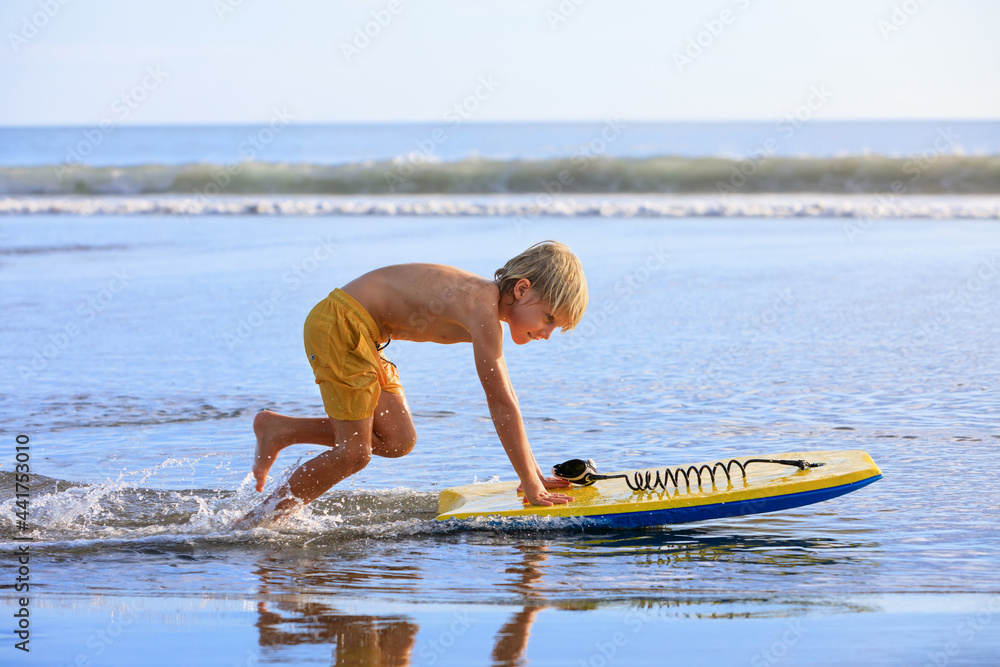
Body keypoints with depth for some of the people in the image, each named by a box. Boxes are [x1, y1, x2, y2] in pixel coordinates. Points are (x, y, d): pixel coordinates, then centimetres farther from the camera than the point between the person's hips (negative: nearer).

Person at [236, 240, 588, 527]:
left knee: (398, 440, 4)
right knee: (353, 453, -7)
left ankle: (278, 429, 11)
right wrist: (531, 486, -19)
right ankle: (259, 521, 4)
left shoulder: (488, 311, 6)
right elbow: (501, 403, -23)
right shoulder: (483, 305, -23)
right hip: (340, 323, -10)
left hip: (360, 333, 10)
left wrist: (533, 473, 14)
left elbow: (504, 396, 15)